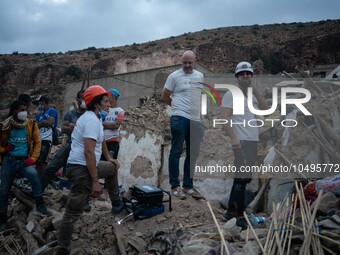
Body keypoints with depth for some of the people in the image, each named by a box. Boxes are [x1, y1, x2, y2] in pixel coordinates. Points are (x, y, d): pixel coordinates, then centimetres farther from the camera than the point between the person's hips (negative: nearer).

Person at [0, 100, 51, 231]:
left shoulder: (31, 124, -3)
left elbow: (37, 142, 5)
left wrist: (33, 158, -5)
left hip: (24, 160, -1)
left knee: (34, 175, -30)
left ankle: (40, 205, -15)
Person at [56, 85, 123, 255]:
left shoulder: (93, 118, 14)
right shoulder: (92, 120, -19)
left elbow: (100, 140, 29)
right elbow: (89, 152, -27)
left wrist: (109, 158, 39)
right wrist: (95, 181, -26)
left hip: (85, 166, 10)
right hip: (82, 169, -10)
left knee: (113, 168, 28)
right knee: (73, 213, -2)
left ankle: (116, 204, 39)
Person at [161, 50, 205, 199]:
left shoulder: (200, 76, 12)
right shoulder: (174, 76, -2)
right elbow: (164, 97, 1)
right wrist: (178, 107, 6)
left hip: (196, 120, 6)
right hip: (180, 119, -5)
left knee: (193, 153, 10)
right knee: (176, 152, -1)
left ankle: (188, 185, 21)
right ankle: (175, 186, 7)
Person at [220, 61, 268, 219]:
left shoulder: (252, 94, 18)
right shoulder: (231, 94, -5)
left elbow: (265, 110, 6)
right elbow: (224, 117, -14)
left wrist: (256, 92, -2)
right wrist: (233, 138, -22)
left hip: (253, 141, 8)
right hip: (241, 141, -8)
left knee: (245, 176, 11)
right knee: (243, 176, -13)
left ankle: (233, 209, 20)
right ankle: (236, 211, -5)